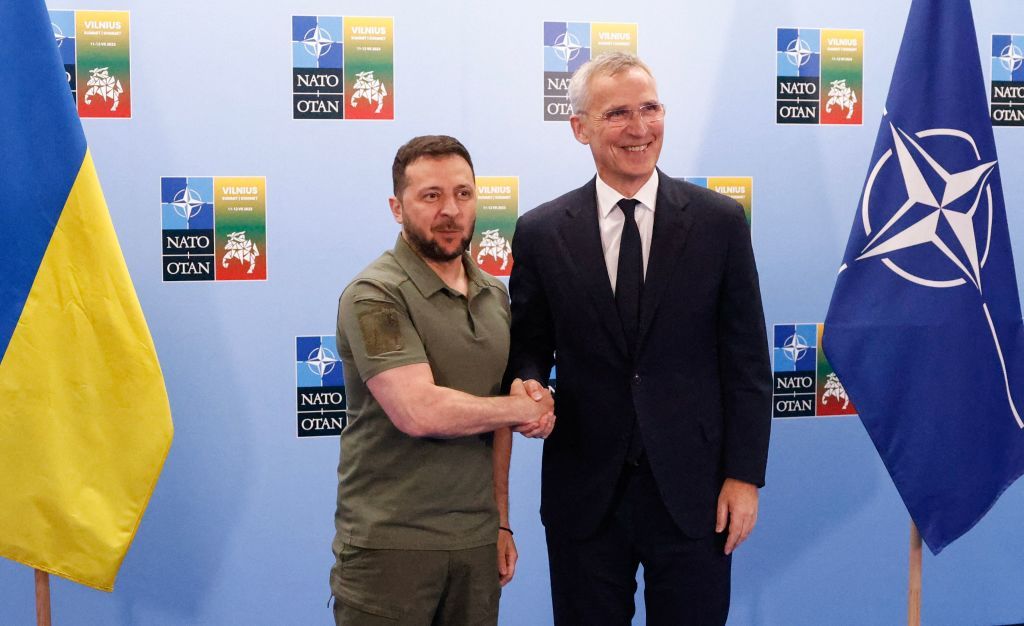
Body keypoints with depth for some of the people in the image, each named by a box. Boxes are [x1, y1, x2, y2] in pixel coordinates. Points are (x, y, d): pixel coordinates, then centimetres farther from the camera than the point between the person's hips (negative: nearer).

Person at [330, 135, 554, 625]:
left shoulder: (495, 296, 11)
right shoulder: (374, 296, -12)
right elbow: (419, 412, -23)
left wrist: (501, 522, 14)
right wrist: (523, 409, -10)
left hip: (476, 544, 6)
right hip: (389, 546, -6)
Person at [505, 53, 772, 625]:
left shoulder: (720, 221, -1)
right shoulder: (541, 232, 0)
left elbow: (747, 358, 0)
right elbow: (529, 344, 8)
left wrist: (745, 475, -4)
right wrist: (530, 386, -15)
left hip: (692, 490, 0)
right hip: (585, 492, 1)